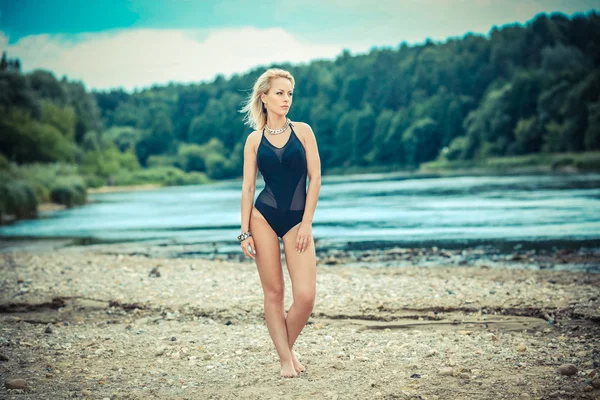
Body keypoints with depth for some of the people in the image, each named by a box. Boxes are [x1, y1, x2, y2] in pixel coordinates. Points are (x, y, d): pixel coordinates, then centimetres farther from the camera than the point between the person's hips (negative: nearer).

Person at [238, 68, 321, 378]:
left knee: (306, 295, -10)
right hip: (264, 217, 0)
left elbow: (315, 178, 0)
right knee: (273, 292, 3)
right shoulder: (254, 139, 4)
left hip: (297, 219, 0)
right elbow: (248, 187, 3)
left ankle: (288, 346, 17)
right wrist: (245, 231, -3)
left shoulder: (302, 131, 3)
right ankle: (285, 358, 15)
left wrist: (306, 222, -6)